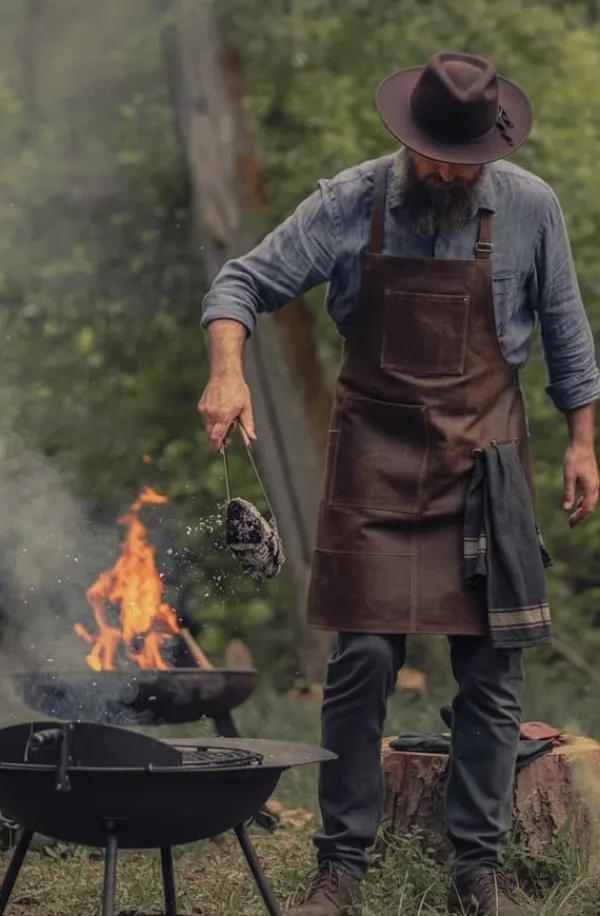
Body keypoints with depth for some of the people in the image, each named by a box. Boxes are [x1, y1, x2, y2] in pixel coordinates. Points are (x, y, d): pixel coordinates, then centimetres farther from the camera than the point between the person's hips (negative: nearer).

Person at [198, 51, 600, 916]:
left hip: (485, 456, 1)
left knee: (492, 668, 2)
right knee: (364, 660, -5)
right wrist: (227, 372, -23)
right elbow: (244, 282, -6)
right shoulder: (350, 203, -7)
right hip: (376, 456, -1)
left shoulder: (530, 209, -4)